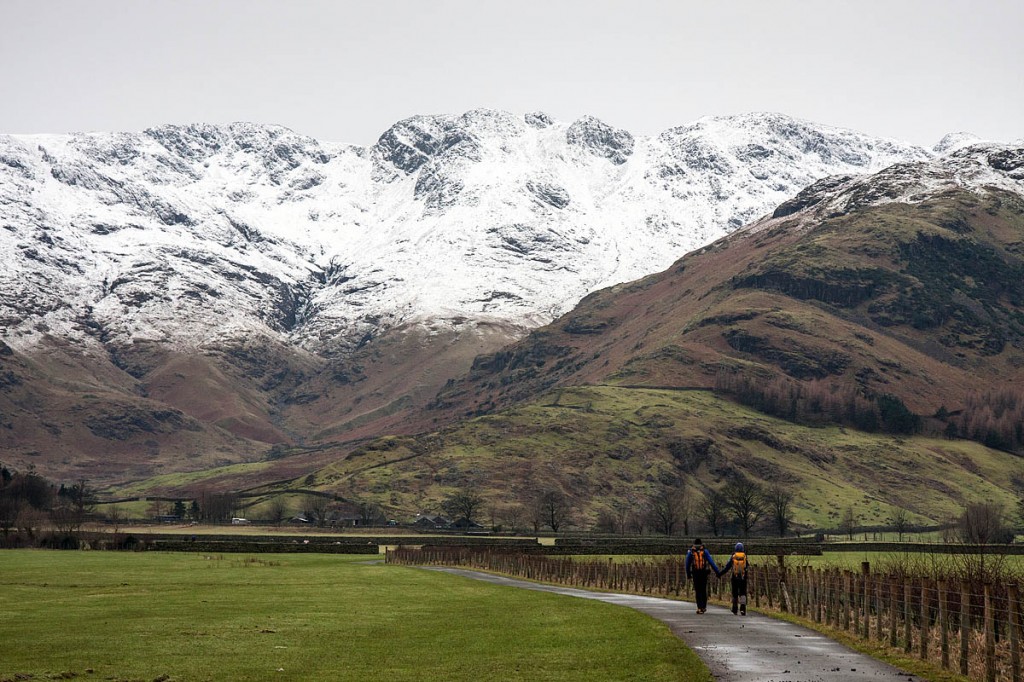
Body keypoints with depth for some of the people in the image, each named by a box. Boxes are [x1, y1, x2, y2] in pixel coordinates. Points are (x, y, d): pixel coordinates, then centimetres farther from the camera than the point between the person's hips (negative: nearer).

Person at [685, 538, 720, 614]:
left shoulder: (690, 552, 5)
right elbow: (711, 562, -4)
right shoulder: (705, 551, 4)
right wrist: (717, 572, -4)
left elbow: (687, 564, 9)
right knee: (703, 590, 13)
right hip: (704, 573, 0)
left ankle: (700, 608, -6)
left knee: (698, 591, 3)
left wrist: (688, 575, 19)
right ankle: (704, 607, 19)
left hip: (695, 574, 0)